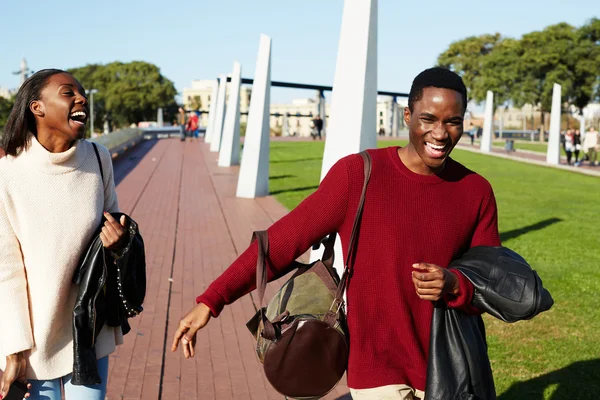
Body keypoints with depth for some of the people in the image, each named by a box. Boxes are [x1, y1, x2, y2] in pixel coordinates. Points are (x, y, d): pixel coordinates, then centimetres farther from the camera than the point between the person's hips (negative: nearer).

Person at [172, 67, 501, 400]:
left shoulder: (476, 192, -2)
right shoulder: (357, 174, -12)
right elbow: (282, 241, -10)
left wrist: (455, 286, -20)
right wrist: (210, 301, -13)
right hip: (377, 371, -3)